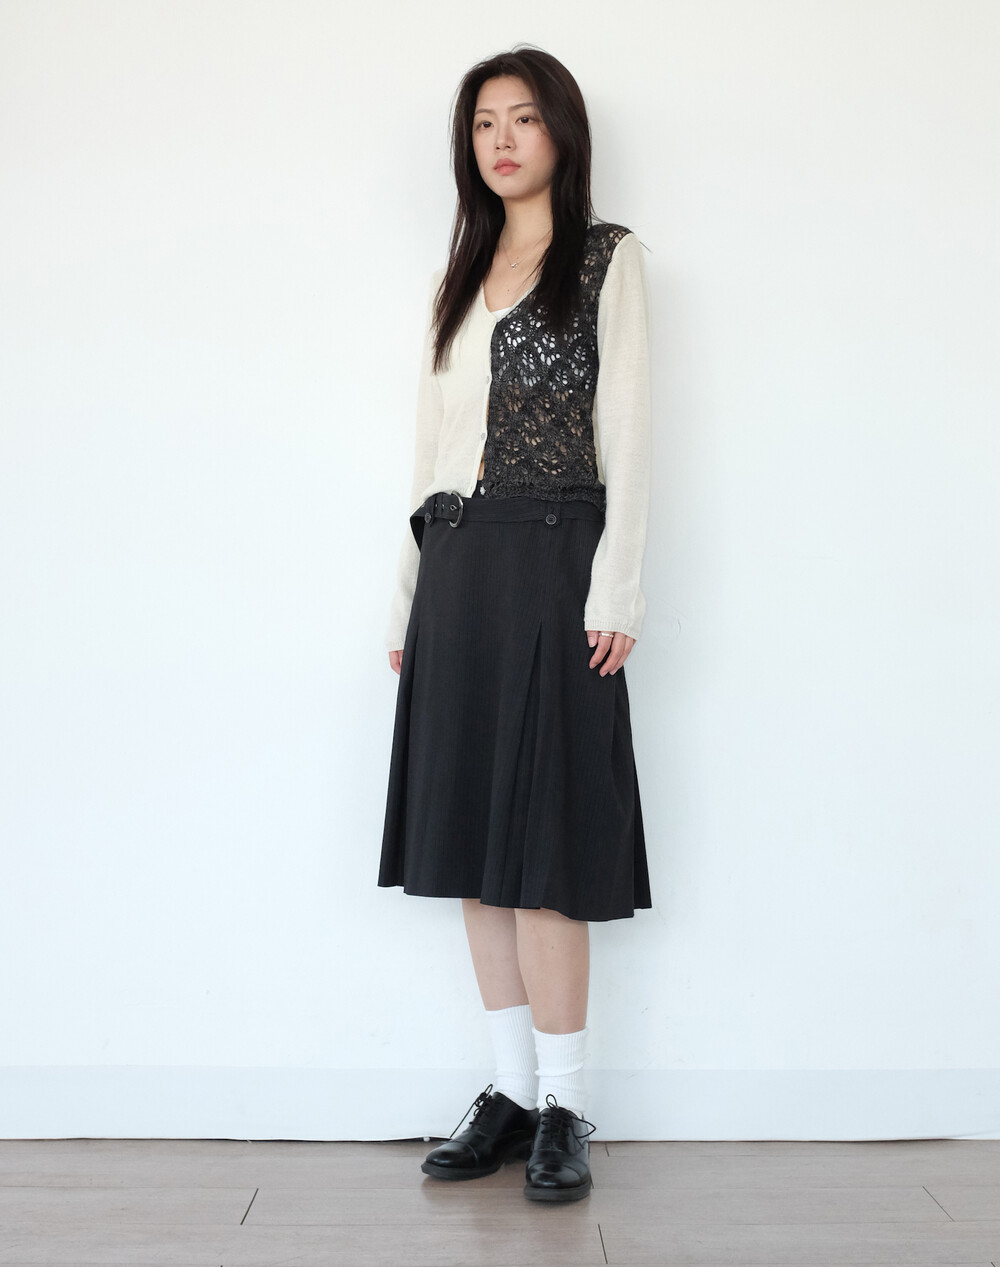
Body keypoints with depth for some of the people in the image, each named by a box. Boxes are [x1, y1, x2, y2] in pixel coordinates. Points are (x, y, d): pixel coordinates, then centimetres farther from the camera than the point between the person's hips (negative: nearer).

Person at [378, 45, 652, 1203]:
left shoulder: (607, 259, 3)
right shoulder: (458, 277, 19)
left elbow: (626, 433, -3)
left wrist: (616, 591, -12)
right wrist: (410, 597, 13)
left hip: (549, 564, -6)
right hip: (454, 569, 6)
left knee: (538, 843, -8)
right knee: (471, 833, 5)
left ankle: (563, 1108, 2)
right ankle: (512, 1088, 14)